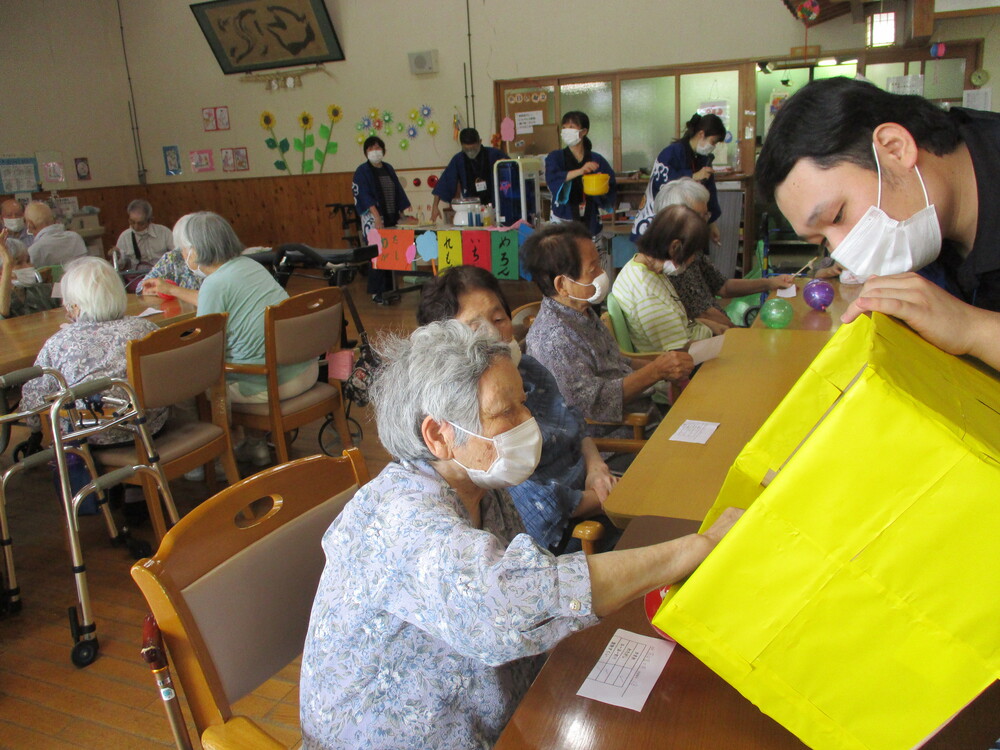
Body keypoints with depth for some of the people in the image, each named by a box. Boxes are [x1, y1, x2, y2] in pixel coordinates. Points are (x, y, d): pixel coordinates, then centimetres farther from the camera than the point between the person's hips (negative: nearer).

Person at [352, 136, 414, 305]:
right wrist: (376, 215, -24)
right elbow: (364, 196, -13)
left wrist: (404, 213, 12)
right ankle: (376, 293, -2)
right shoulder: (362, 171, -2)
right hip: (374, 220, -6)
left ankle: (389, 288, 14)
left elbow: (399, 192, 18)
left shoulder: (388, 169, 15)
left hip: (392, 218, 6)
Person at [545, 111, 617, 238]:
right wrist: (579, 171, -27)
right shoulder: (555, 158, 4)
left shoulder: (597, 160, 5)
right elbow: (552, 179, -15)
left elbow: (611, 188, 6)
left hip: (590, 221, 1)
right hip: (562, 221, -1)